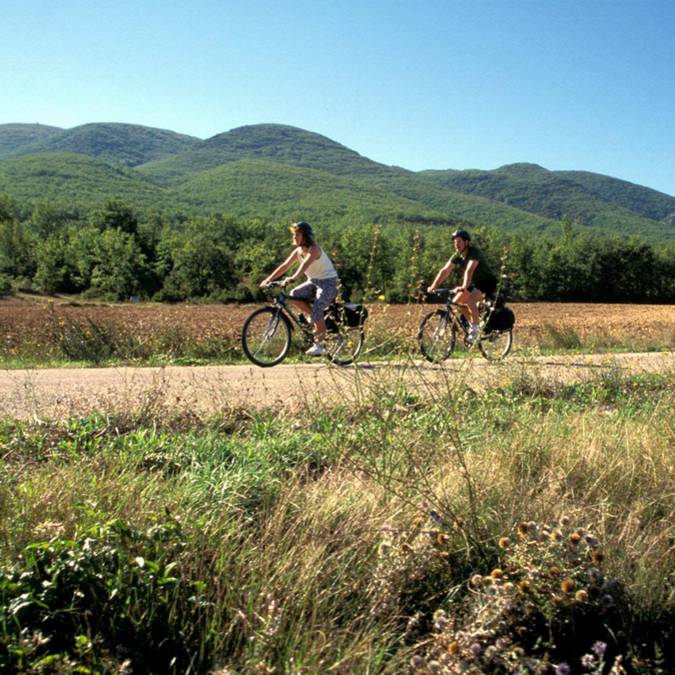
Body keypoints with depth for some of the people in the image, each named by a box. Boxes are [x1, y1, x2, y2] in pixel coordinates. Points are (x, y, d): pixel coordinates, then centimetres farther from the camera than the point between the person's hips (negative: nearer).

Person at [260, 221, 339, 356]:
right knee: (294, 295, -15)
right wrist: (269, 279, -14)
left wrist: (293, 278, -57)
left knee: (317, 311, -19)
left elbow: (305, 264, -41)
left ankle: (319, 344, -5)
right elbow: (284, 266, -3)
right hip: (313, 281, 8)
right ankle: (314, 318, 2)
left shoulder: (314, 249, -22)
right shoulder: (298, 251, 1)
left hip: (328, 282, -8)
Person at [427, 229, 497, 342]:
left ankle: (475, 329, -15)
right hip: (474, 282, 8)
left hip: (487, 282, -8)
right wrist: (433, 286, -21)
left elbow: (469, 270, -41)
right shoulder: (457, 256, -4)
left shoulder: (474, 252, -26)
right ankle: (474, 325, 12)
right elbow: (444, 270, -10)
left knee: (470, 300, -31)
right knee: (455, 302, -3)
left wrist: (464, 287, -55)